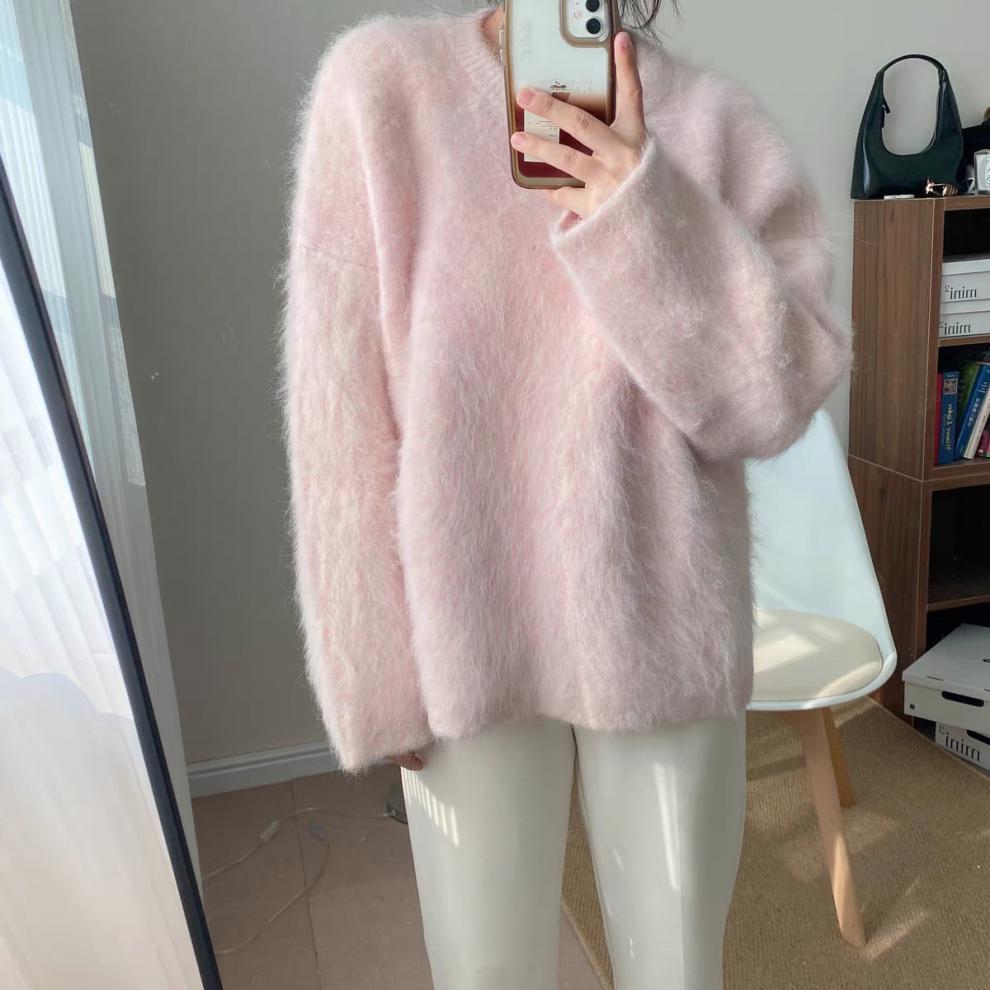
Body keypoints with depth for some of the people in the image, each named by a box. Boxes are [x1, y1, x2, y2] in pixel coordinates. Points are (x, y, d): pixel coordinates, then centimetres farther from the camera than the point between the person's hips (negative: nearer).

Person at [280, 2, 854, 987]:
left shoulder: (715, 119, -2)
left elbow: (778, 397, -9)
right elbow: (340, 415, -8)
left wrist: (647, 217, -24)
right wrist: (372, 669, -6)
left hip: (668, 628, 2)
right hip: (464, 633, -1)